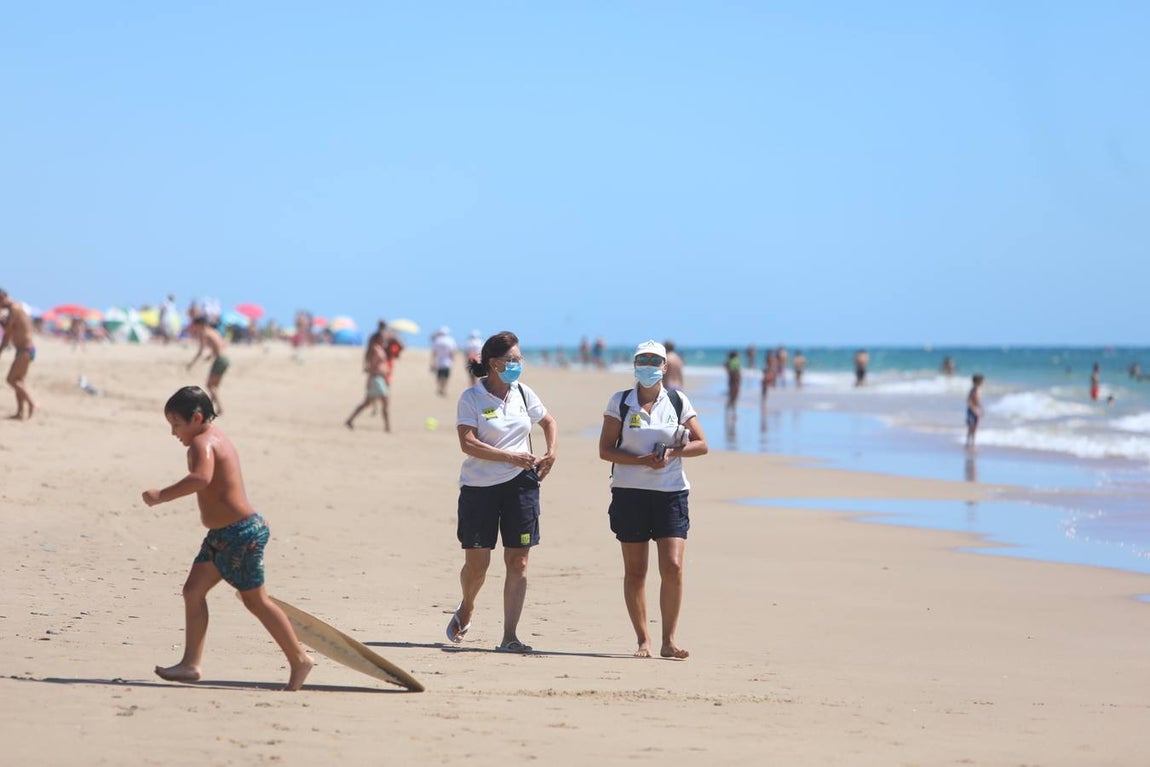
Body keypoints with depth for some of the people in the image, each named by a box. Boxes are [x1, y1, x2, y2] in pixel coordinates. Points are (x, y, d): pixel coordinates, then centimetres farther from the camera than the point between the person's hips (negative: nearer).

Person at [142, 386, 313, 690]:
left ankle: (299, 660, 11)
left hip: (241, 534, -10)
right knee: (193, 590, 6)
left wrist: (161, 495, -34)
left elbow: (201, 478, -39)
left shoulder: (202, 443, -18)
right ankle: (190, 664, 7)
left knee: (256, 601, 0)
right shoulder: (215, 437, 14)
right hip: (221, 536, 10)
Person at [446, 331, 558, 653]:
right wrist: (511, 457, -19)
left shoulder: (523, 393, 8)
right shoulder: (471, 398, -6)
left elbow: (549, 422, 25)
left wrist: (551, 453, 8)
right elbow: (468, 443, -15)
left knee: (517, 562, -3)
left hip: (520, 484, 3)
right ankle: (466, 610, 32)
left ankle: (509, 636, 0)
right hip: (479, 486, -3)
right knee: (476, 563, 0)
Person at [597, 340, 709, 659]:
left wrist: (673, 452, -11)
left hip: (671, 492, 0)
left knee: (673, 566, -11)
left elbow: (701, 444, 7)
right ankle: (643, 640, 11)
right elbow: (605, 449, -1)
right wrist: (641, 460, -15)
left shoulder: (678, 401, 7)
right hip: (629, 492, 0)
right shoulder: (620, 402, 4)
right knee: (635, 570, 2)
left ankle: (668, 641, -2)